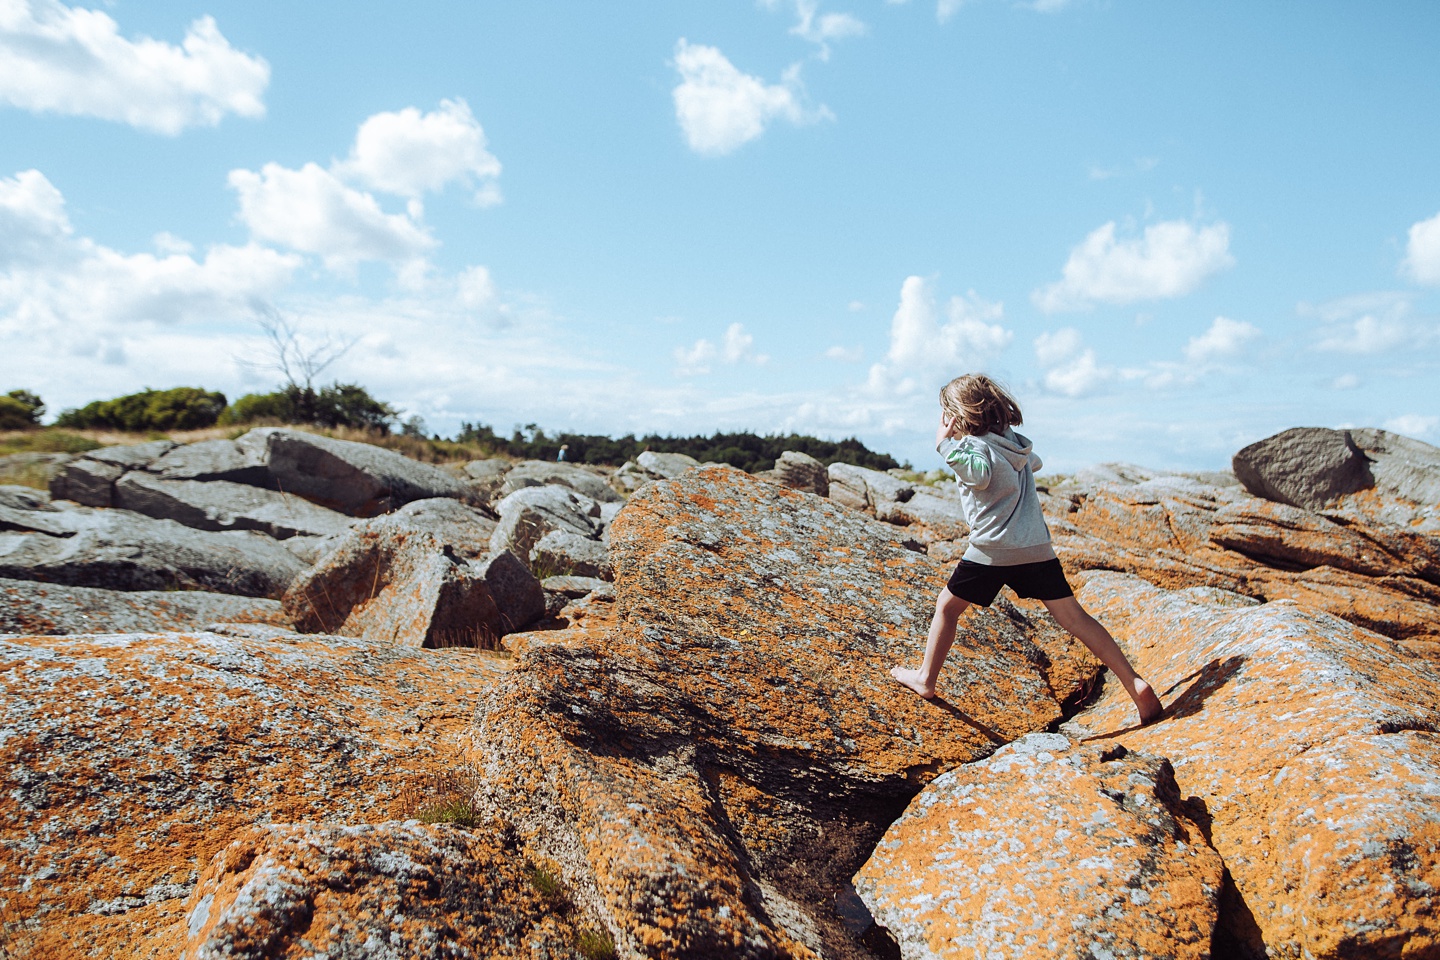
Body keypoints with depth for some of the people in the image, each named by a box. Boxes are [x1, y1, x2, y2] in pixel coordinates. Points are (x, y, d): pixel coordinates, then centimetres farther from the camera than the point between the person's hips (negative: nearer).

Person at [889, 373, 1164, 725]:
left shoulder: (975, 445, -7)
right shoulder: (1013, 441, 15)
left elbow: (979, 474, -29)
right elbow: (1034, 462, 37)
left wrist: (946, 443, -18)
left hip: (993, 550, -6)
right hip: (1038, 547, 6)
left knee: (947, 605, 12)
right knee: (1074, 617, 5)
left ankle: (925, 679, 21)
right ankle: (1135, 684, -2)